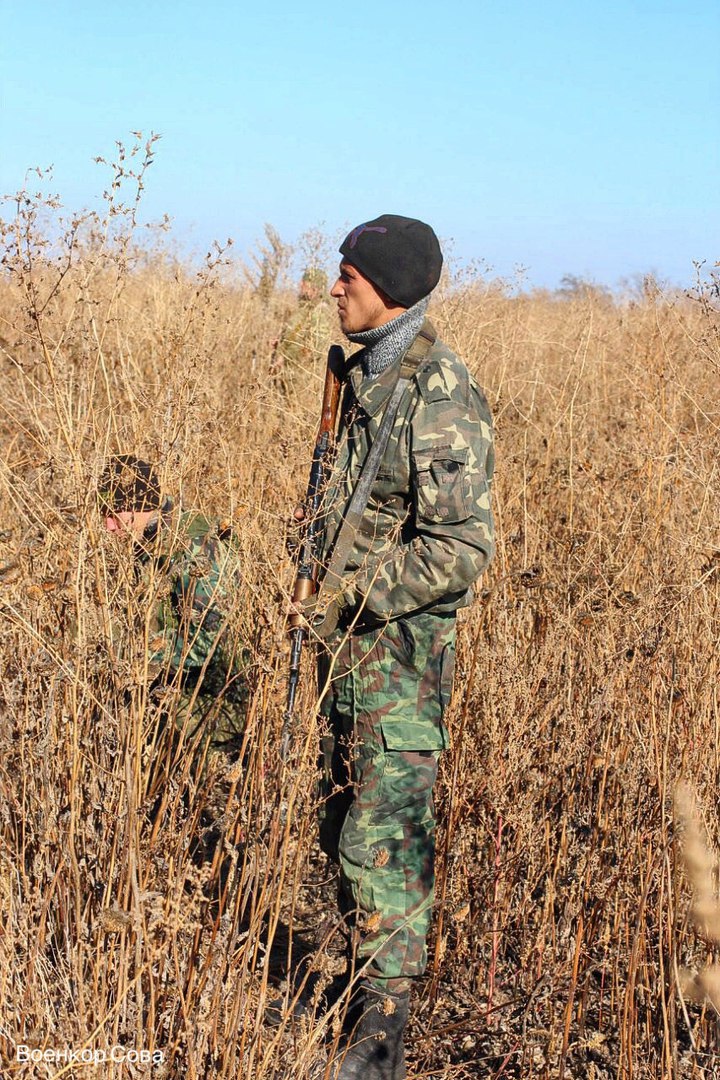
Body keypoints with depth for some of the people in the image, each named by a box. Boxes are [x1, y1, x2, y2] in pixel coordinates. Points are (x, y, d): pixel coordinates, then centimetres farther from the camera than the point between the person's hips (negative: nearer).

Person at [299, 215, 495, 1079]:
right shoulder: (364, 376, 10)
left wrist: (351, 598, -19)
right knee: (341, 822, 17)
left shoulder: (441, 398, -19)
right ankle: (361, 980, 34)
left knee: (384, 841, -6)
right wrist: (326, 598, 14)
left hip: (400, 647, -9)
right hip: (346, 641, 9)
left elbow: (462, 547, -24)